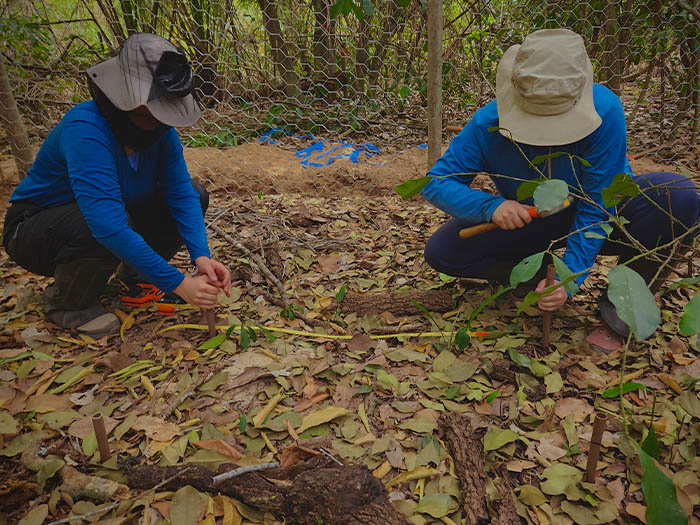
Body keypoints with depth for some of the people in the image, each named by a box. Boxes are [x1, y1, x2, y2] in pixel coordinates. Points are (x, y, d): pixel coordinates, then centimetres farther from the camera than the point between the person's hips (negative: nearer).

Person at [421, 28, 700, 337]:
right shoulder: (488, 124, -25)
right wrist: (490, 206, -39)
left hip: (596, 218, -1)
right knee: (441, 252, -19)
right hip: (528, 223, 1)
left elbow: (597, 207, -26)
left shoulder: (604, 110, -30)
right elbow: (435, 183, -21)